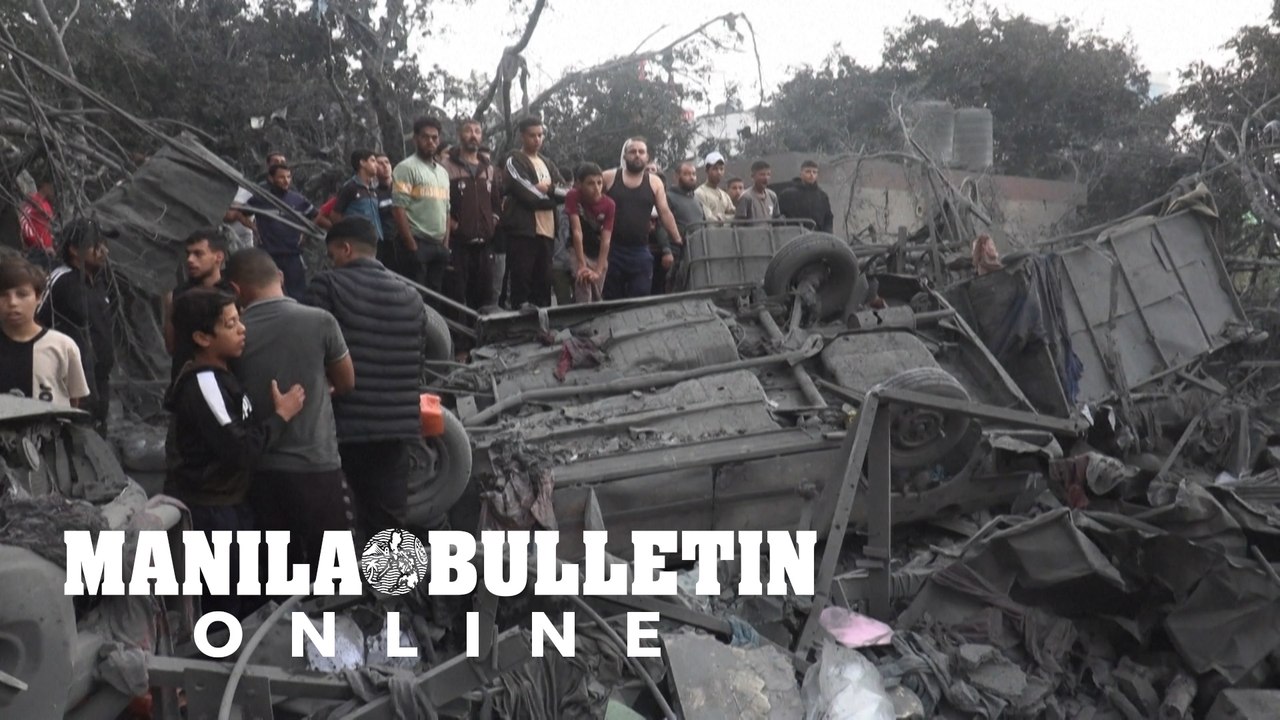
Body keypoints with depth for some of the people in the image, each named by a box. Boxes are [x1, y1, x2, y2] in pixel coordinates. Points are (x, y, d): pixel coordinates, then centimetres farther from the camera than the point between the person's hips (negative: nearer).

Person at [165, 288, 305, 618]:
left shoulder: (220, 375, 10)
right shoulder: (203, 384, -21)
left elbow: (243, 427, 15)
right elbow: (241, 449, -25)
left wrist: (272, 412, 0)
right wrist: (281, 415, -14)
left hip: (227, 503, 10)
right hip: (209, 512, -10)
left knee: (245, 607, 19)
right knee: (224, 615, -1)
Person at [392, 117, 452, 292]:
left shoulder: (443, 172, 18)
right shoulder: (406, 168, -6)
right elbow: (399, 209, -13)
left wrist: (446, 244, 9)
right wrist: (412, 246, -16)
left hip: (439, 245, 7)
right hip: (417, 243, -7)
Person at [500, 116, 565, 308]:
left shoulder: (548, 163, 22)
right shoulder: (514, 161, 0)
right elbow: (529, 195, -12)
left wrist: (548, 188, -6)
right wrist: (551, 196, 1)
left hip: (547, 231, 7)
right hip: (523, 231, -7)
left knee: (544, 284, 8)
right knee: (521, 285, -8)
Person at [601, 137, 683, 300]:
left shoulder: (654, 182, 7)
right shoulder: (608, 178, 3)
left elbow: (665, 213, 4)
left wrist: (678, 242, 0)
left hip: (641, 253, 1)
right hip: (611, 250, -1)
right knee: (611, 302, 4)